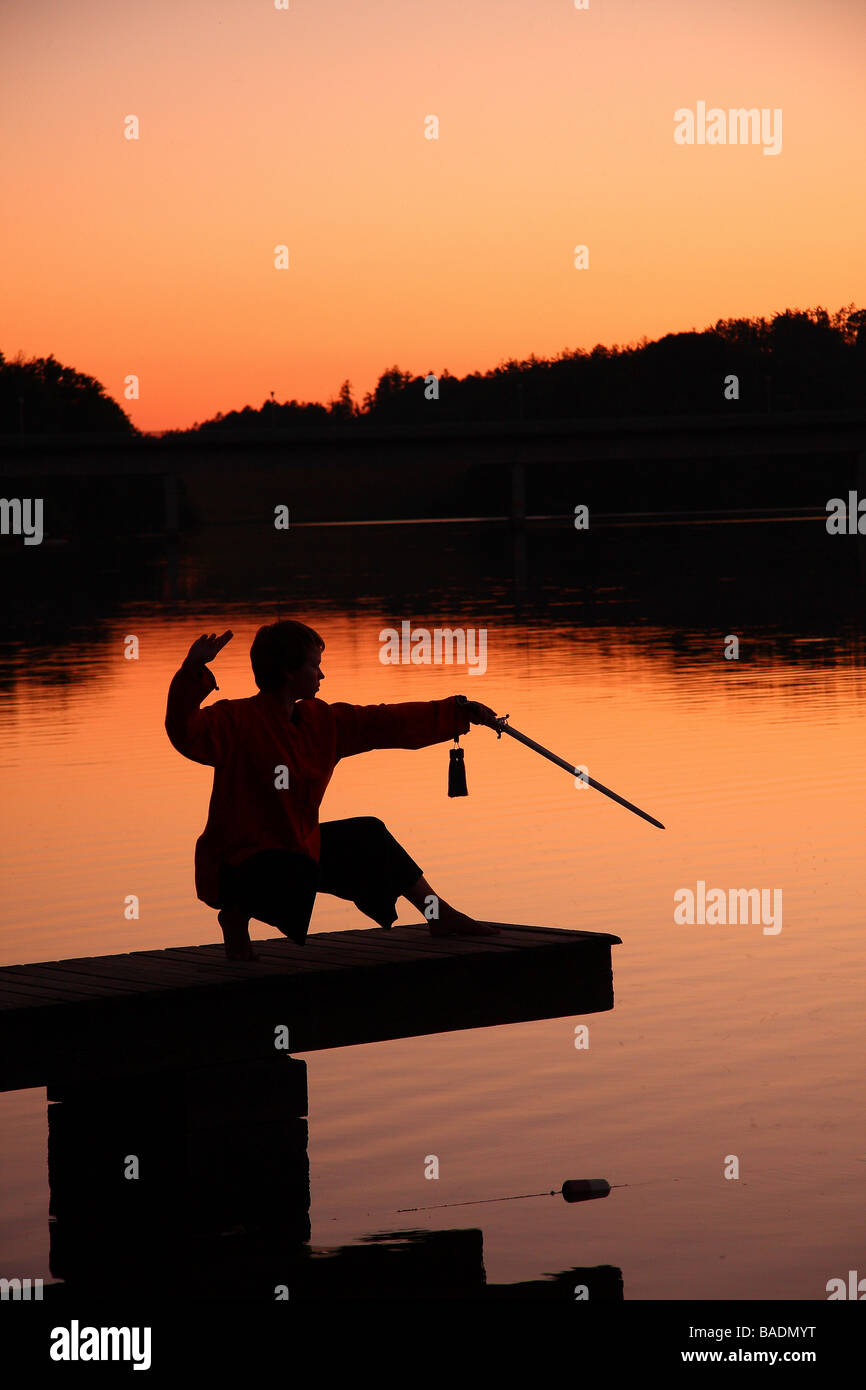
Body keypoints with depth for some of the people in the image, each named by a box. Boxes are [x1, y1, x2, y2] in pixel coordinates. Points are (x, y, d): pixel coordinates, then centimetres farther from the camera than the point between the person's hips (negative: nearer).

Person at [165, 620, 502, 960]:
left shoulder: (321, 721, 7)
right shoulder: (238, 722, -17)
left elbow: (388, 724, 13)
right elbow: (187, 733, -35)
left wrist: (461, 712, 14)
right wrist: (192, 671, -49)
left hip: (297, 849, 9)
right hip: (237, 865, -9)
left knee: (367, 836, 16)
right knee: (300, 873, -37)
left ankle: (442, 917, 30)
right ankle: (237, 916, -8)